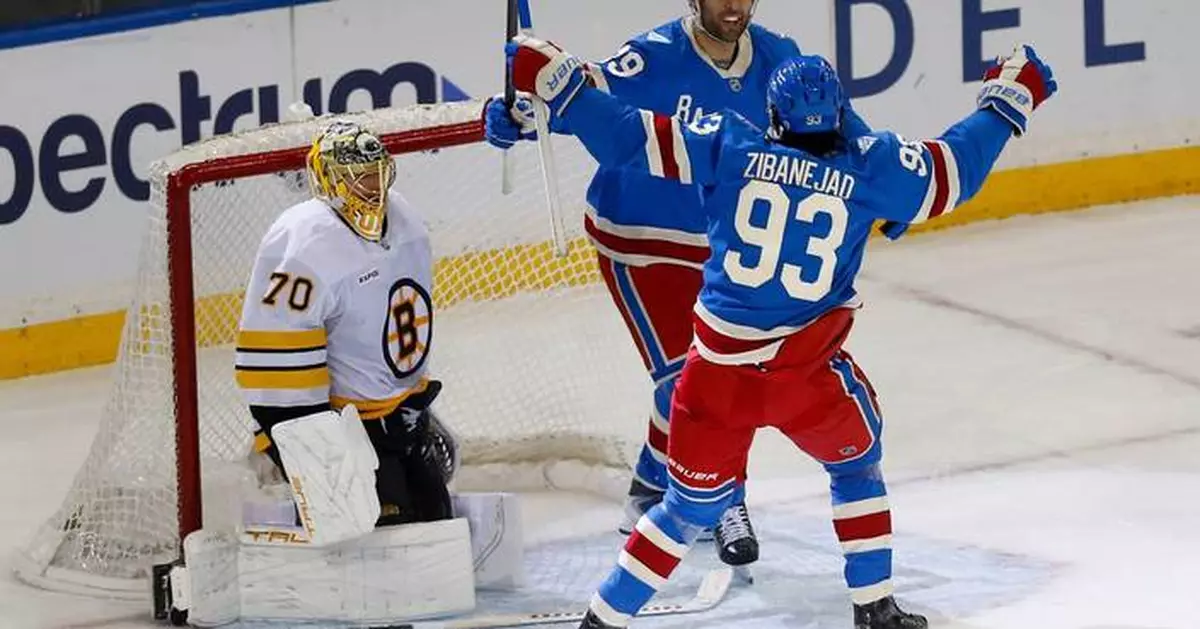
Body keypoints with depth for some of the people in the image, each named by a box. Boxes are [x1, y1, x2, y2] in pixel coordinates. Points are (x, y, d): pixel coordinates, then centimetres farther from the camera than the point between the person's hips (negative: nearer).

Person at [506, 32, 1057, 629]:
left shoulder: (729, 146, -1)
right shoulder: (870, 166, -2)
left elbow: (627, 137, -2)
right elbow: (956, 166, 10)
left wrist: (554, 79, 8)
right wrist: (1009, 97, 25)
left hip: (718, 371, 1)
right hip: (806, 372, -1)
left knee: (693, 503, 16)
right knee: (856, 463, 28)